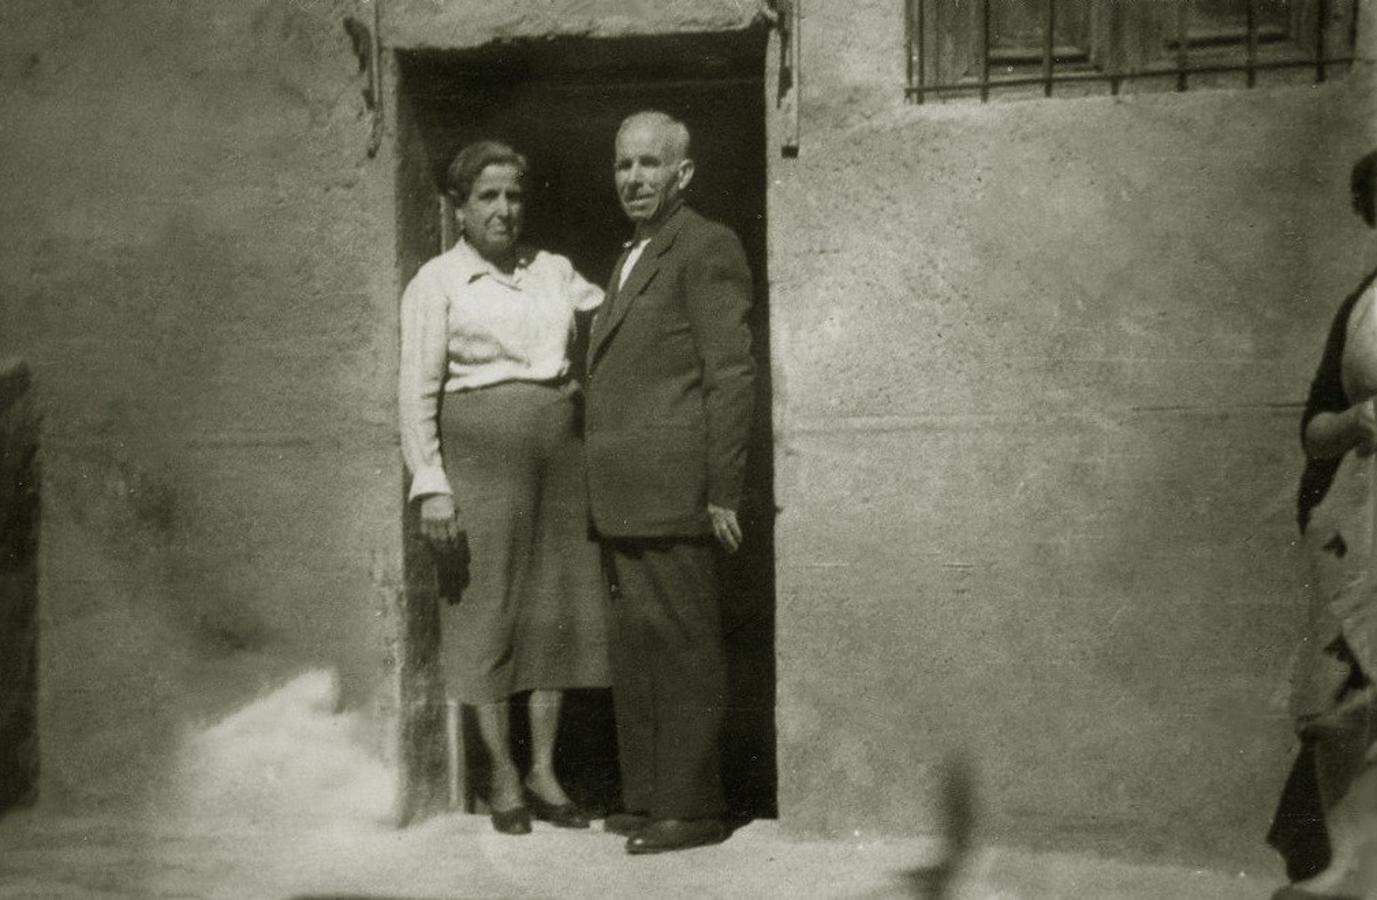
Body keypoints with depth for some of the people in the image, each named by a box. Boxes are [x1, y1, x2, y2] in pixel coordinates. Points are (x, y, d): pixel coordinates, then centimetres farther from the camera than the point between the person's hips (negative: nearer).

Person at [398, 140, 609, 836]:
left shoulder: (554, 272, 14)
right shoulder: (437, 283, 1)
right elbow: (418, 392, -4)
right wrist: (430, 484, -12)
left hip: (561, 451, 5)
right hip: (482, 454, -4)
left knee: (557, 606, 5)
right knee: (489, 607, -2)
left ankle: (544, 770, 14)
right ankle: (503, 777, 8)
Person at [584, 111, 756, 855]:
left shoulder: (705, 248, -5)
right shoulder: (632, 258, 22)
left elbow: (731, 374, -11)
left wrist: (722, 492, -14)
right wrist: (603, 493, 15)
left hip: (672, 493, -9)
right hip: (623, 500, 9)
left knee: (680, 648, -4)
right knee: (633, 650, 11)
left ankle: (692, 807, 2)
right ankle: (645, 798, 19)